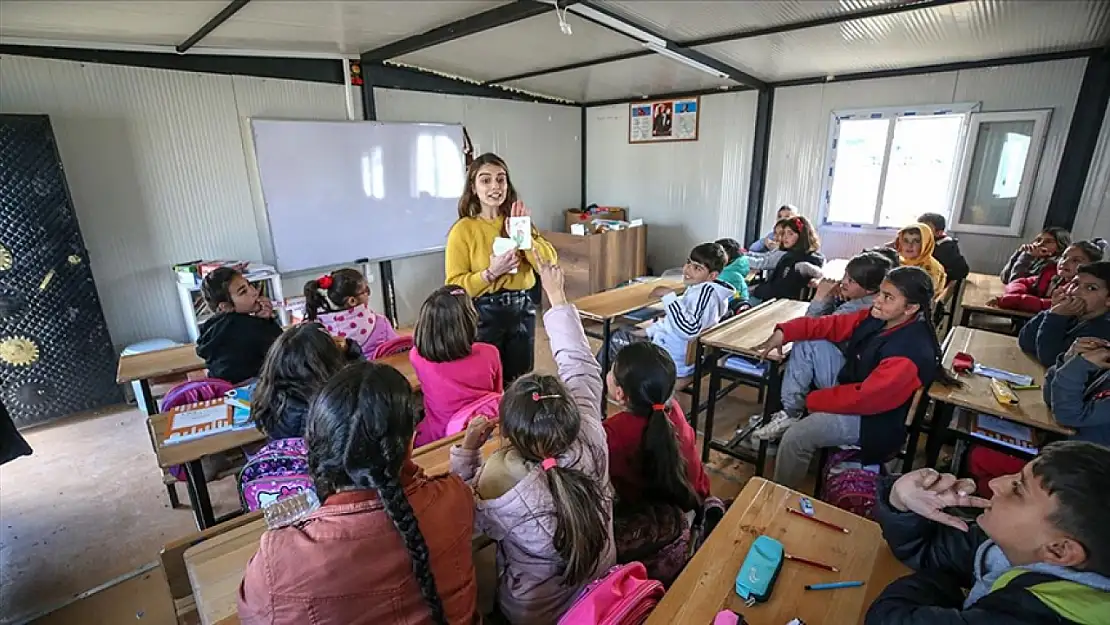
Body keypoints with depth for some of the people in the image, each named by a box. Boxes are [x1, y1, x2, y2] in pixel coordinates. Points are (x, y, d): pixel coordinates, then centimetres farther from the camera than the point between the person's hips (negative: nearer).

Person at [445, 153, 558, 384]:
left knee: (520, 382, 16)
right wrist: (491, 272, -23)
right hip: (484, 315, -4)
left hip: (521, 310, 4)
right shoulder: (463, 229, -9)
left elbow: (549, 264, -5)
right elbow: (454, 286, -11)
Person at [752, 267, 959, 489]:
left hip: (871, 418, -9)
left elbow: (863, 398, -31)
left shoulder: (911, 354, -33)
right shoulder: (880, 318, -8)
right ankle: (789, 412, -1)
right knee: (806, 345, -3)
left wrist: (811, 400, -20)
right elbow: (834, 325, -2)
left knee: (795, 436, -25)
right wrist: (783, 332, -16)